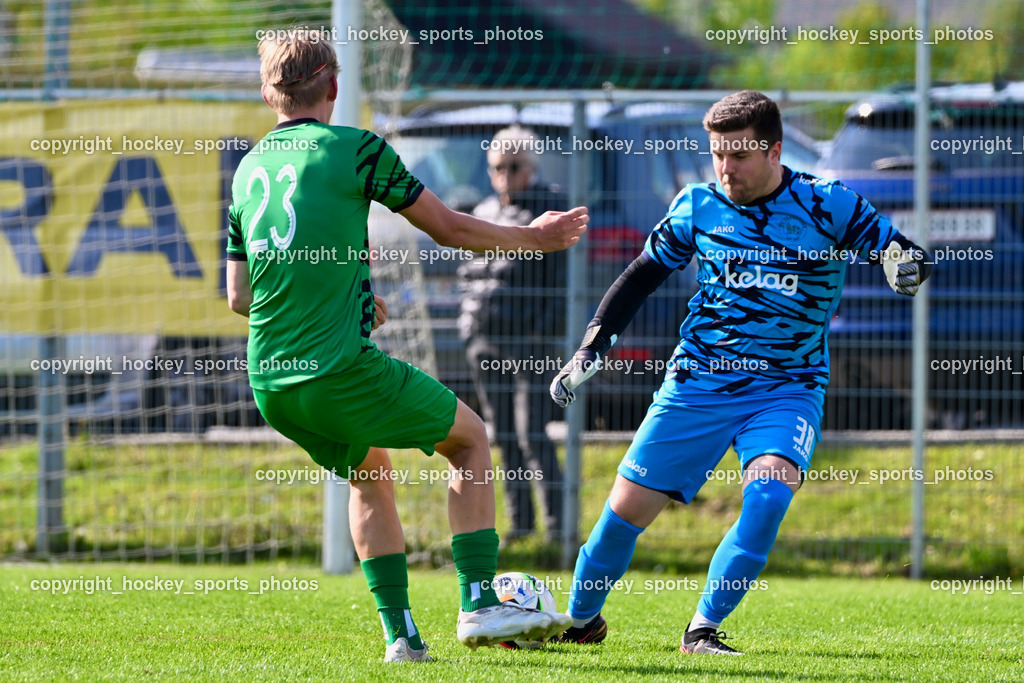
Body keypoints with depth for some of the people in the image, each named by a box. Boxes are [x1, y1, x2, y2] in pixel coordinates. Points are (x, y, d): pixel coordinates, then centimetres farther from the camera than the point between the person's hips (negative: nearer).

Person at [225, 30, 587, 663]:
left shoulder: (248, 170, 14)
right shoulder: (354, 148, -4)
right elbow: (450, 228, 2)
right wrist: (534, 237, 18)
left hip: (271, 385, 6)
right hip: (342, 368, -6)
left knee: (369, 471, 28)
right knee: (469, 435, 14)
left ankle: (400, 633, 19)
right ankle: (480, 603, 3)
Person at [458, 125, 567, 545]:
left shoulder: (551, 210, 0)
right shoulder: (483, 214, 18)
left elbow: (562, 274, -5)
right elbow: (469, 271, 25)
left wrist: (546, 325, -13)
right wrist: (469, 323, 14)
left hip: (530, 338, -6)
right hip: (486, 342, 6)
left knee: (532, 435, -13)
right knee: (504, 436, 7)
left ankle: (558, 521, -9)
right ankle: (521, 519, 13)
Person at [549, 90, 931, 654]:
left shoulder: (826, 205, -6)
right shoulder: (698, 205, 2)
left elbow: (899, 250, -4)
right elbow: (643, 274, 15)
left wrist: (906, 261, -29)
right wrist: (591, 347, 9)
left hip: (786, 390, -2)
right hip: (697, 384, 2)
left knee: (769, 493, -29)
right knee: (627, 508, 0)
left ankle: (702, 629, -17)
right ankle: (579, 618, 27)